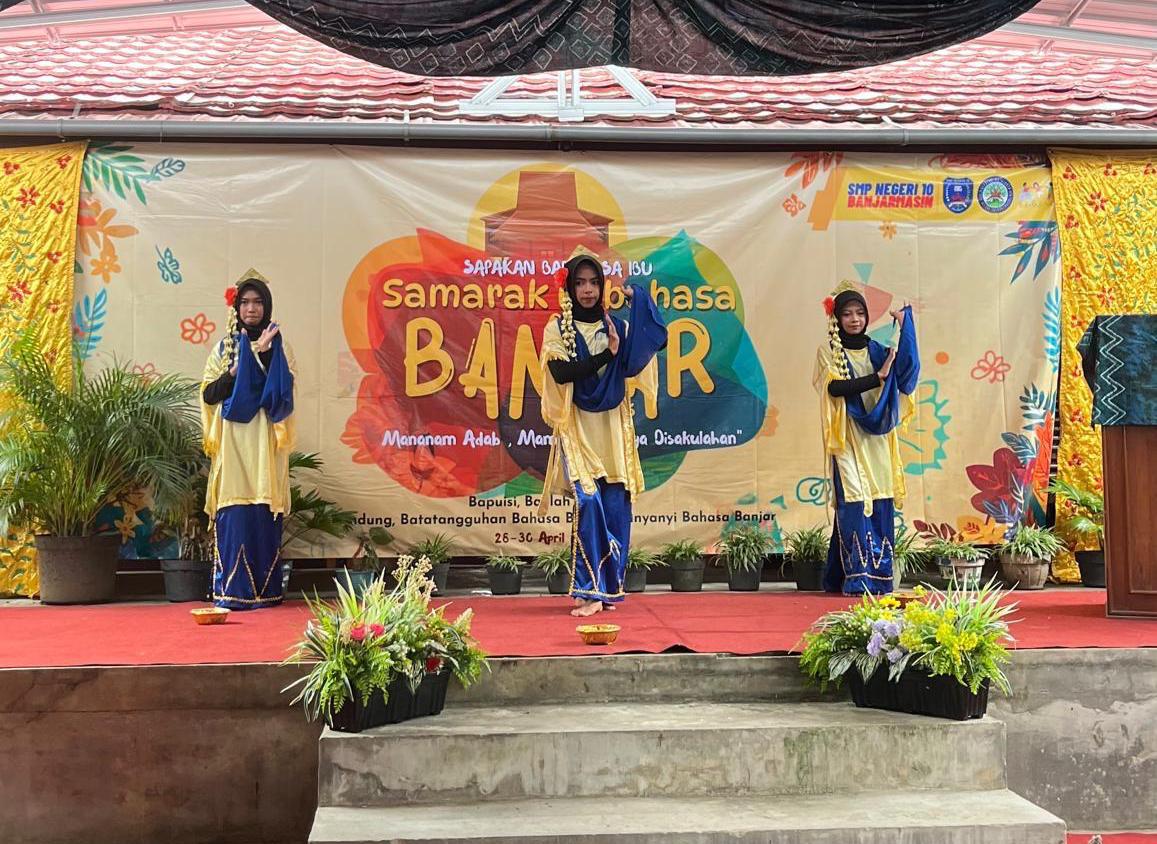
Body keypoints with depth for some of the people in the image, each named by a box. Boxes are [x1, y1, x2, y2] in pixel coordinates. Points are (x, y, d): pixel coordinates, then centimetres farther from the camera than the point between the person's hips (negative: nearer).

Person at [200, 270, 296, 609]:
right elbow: (208, 394, 5)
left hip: (264, 443, -1)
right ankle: (232, 590, -3)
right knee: (233, 513, -6)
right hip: (232, 442, 1)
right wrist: (235, 371, -7)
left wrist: (264, 353, -14)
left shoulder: (278, 345, 9)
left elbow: (282, 392, -6)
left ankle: (265, 589, 2)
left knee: (265, 512, -4)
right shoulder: (224, 346, 13)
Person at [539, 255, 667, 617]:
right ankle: (590, 591, -12)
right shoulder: (557, 328, 4)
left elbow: (631, 366, -7)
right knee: (589, 501, -15)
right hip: (578, 427, -3)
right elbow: (560, 373, -11)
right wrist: (606, 355, -13)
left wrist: (637, 302, -7)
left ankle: (609, 587, 8)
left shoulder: (616, 326, 12)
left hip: (613, 427, 3)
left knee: (615, 506, -1)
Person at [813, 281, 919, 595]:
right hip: (849, 440, -4)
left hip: (876, 438, 4)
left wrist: (904, 327, -7)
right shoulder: (828, 351, 4)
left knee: (879, 505, 0)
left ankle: (878, 576, 6)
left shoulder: (875, 349, 15)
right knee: (855, 505, -10)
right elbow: (835, 387, -12)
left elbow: (907, 371, -3)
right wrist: (877, 377, -13)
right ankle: (858, 578, -8)